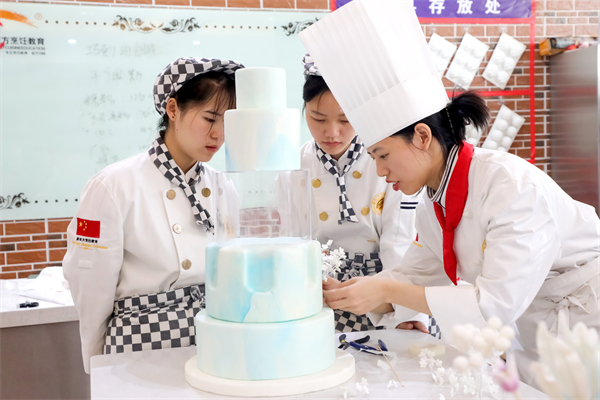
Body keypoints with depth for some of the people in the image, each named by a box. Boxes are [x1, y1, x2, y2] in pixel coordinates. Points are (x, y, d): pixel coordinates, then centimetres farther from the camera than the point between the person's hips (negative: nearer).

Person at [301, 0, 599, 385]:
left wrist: (386, 291, -28)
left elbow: (498, 303, -29)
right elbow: (415, 277, 8)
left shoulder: (513, 186, -27)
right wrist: (352, 294, -9)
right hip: (535, 332, 7)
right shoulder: (432, 208, -1)